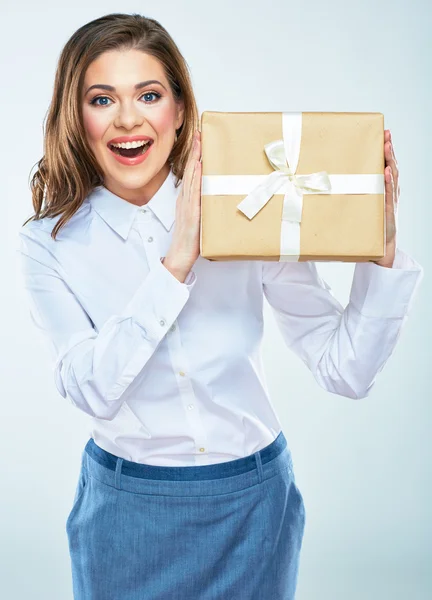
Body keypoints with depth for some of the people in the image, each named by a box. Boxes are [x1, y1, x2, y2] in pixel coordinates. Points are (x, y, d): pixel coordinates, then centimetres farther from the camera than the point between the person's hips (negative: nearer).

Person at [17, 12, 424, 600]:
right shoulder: (50, 243, -9)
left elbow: (346, 370, -12)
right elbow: (92, 390, -21)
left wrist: (381, 253, -25)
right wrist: (176, 263, -28)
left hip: (255, 502, 1)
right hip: (128, 509, 0)